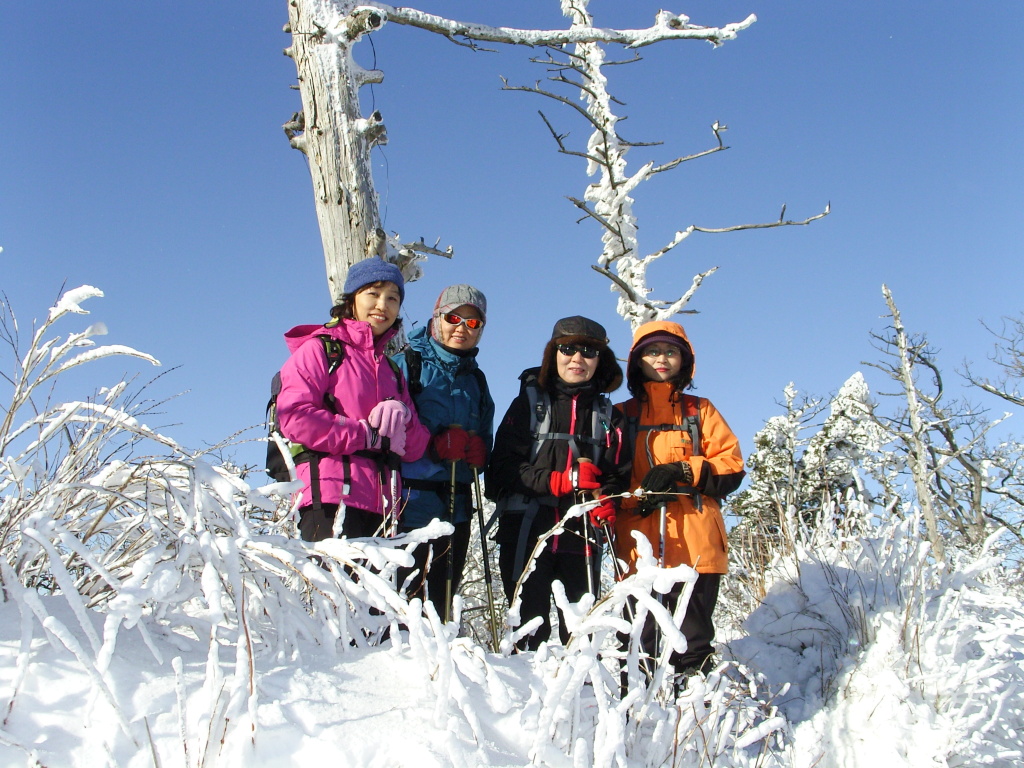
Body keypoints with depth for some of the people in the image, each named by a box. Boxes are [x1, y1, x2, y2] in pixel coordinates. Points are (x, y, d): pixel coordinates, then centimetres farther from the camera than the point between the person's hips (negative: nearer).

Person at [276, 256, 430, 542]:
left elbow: (415, 448, 17)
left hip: (382, 507, 6)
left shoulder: (392, 370, 25)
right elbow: (294, 418, -10)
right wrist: (371, 435, -8)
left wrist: (403, 416, -5)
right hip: (331, 500, -6)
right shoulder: (319, 349, 7)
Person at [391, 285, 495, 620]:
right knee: (406, 594, -6)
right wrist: (435, 445, -21)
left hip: (457, 503, 6)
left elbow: (486, 439, 19)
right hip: (412, 499, -6)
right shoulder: (407, 363, -1)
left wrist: (478, 451, -5)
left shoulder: (475, 379, 16)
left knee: (444, 594, 12)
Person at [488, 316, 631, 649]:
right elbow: (502, 468, -3)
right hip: (527, 533, -2)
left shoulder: (607, 415, 14)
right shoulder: (530, 403, 6)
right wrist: (558, 480, -16)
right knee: (530, 632, -3)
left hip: (581, 539, 3)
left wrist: (607, 503, -10)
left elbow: (620, 475, 13)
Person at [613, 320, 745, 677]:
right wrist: (638, 497, -12)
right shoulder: (621, 416, 15)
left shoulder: (700, 411, 15)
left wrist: (681, 470, -9)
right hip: (639, 545, 0)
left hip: (695, 544, 0)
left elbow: (731, 467, 6)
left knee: (694, 636, -1)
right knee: (643, 641, -2)